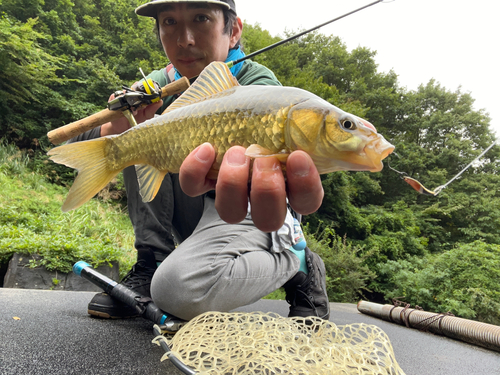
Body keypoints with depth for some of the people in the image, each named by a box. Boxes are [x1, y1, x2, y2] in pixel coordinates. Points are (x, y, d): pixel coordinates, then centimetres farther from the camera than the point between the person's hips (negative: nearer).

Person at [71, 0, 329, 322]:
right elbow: (77, 145, -8)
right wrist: (116, 130, -31)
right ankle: (150, 264, -7)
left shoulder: (257, 81, -16)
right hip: (193, 213, 6)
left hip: (248, 213, -5)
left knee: (175, 289, -32)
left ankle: (297, 264, -6)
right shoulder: (161, 84, -2)